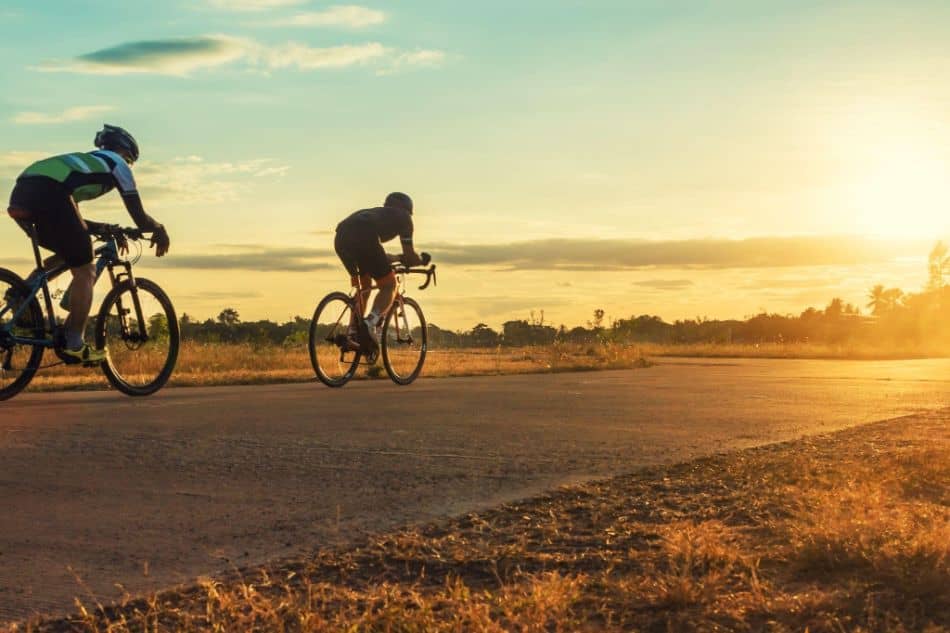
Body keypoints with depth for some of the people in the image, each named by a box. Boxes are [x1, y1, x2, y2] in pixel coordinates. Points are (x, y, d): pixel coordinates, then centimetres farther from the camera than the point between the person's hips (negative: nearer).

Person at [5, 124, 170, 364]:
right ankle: (74, 346, 0)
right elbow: (140, 218, 19)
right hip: (49, 192, -8)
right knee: (85, 272, 4)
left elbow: (71, 220, 44)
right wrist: (159, 230, 38)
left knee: (70, 254, 30)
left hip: (21, 193, 8)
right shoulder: (116, 163, 22)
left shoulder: (84, 160, 41)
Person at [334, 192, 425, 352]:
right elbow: (410, 255, 20)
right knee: (389, 286, 10)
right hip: (364, 238, -6)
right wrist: (421, 260, 41)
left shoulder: (377, 212, 42)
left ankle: (352, 335, 17)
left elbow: (374, 254, 47)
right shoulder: (403, 216, 26)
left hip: (341, 239, 7)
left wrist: (397, 258, 61)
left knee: (364, 286, 26)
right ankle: (372, 323, -17)